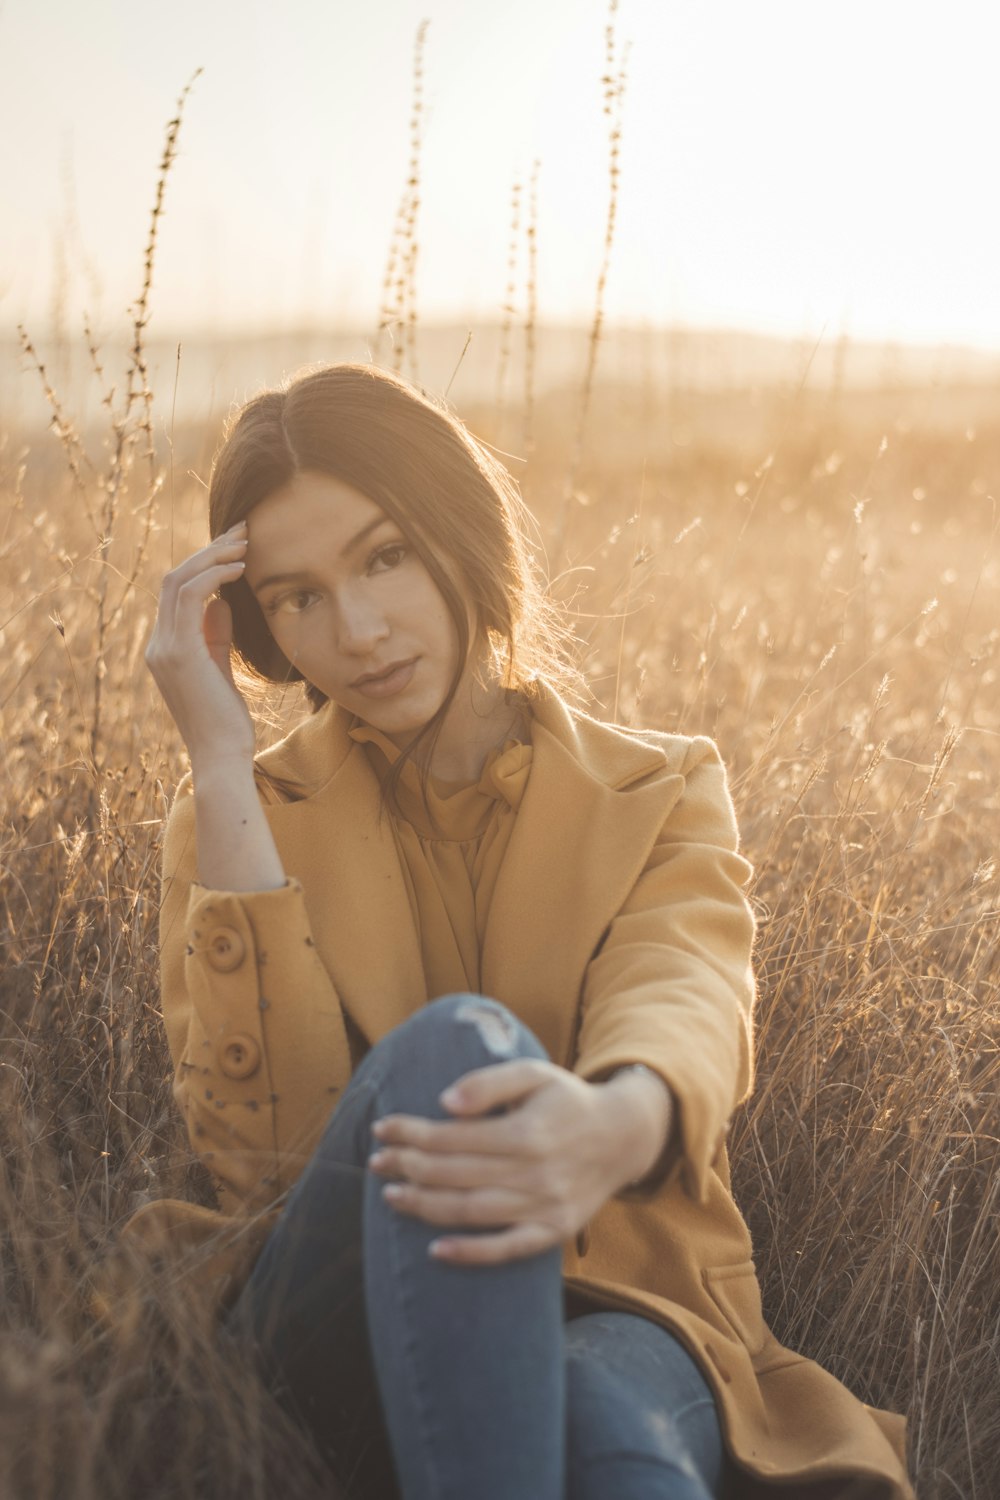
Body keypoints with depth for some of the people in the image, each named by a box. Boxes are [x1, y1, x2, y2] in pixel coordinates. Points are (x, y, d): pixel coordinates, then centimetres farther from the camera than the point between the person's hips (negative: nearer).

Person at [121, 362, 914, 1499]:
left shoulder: (662, 796, 8)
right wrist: (220, 760, -12)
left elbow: (684, 1006, -16)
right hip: (341, 1337, 2)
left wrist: (619, 1123, -43)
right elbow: (258, 1138, -10)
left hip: (619, 1324, -1)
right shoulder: (241, 816, 7)